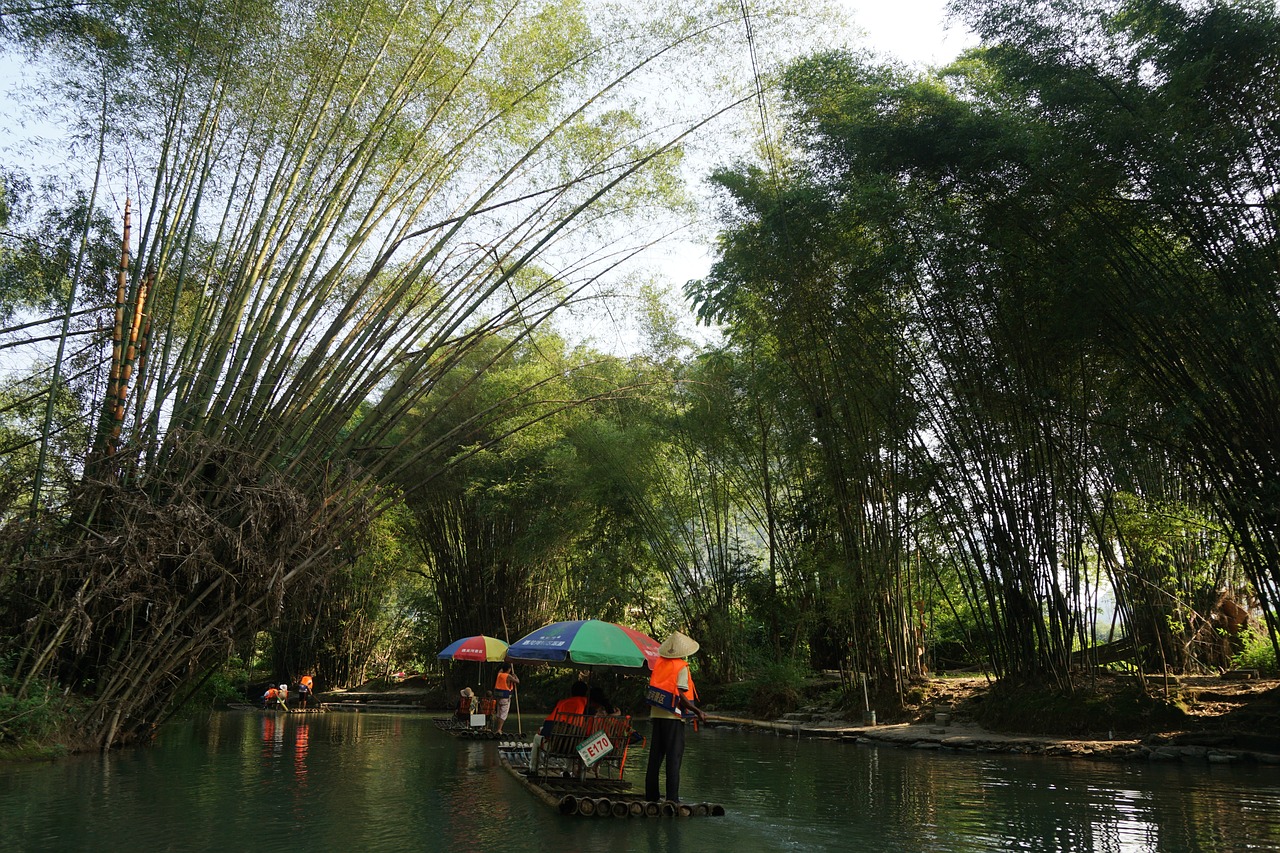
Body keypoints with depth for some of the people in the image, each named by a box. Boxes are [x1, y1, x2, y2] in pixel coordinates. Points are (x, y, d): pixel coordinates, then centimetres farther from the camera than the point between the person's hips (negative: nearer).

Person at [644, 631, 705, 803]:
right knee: (674, 757, -1)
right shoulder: (681, 667, -9)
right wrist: (698, 711, -9)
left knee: (655, 755, 13)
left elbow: (651, 691, 10)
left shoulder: (659, 663, 7)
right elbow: (681, 695, -16)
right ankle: (672, 797, -2)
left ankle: (651, 793, 18)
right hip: (673, 717, -6)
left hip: (657, 715, 6)